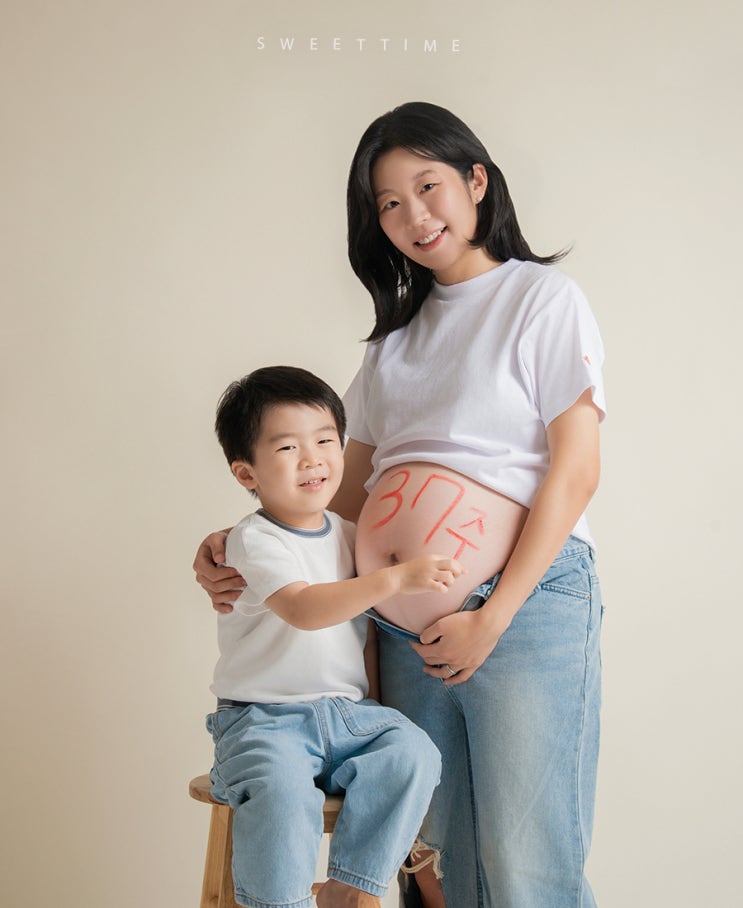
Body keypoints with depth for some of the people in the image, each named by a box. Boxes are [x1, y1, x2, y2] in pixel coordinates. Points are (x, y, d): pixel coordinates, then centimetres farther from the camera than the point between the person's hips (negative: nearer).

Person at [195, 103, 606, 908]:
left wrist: (492, 620, -11)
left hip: (525, 607, -5)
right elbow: (350, 489, 19)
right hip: (405, 631, 5)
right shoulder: (398, 334, 21)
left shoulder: (542, 297, 3)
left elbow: (573, 473, -5)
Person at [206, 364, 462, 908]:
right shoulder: (255, 540, -10)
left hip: (346, 711, 6)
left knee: (414, 751, -19)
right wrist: (395, 579, -34)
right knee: (280, 789, -34)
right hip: (265, 719, -6)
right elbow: (303, 609, -28)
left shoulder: (346, 534, 13)